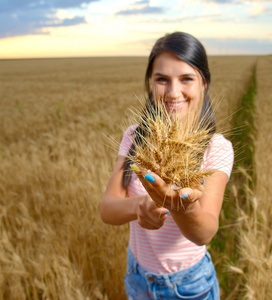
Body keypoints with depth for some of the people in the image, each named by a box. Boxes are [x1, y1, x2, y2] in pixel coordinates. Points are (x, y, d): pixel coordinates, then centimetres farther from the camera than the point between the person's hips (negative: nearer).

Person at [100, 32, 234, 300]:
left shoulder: (217, 148, -17)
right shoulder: (134, 137, -9)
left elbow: (205, 233, -28)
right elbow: (107, 209, -18)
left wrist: (185, 209, -49)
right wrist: (138, 205, -39)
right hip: (138, 273, 2)